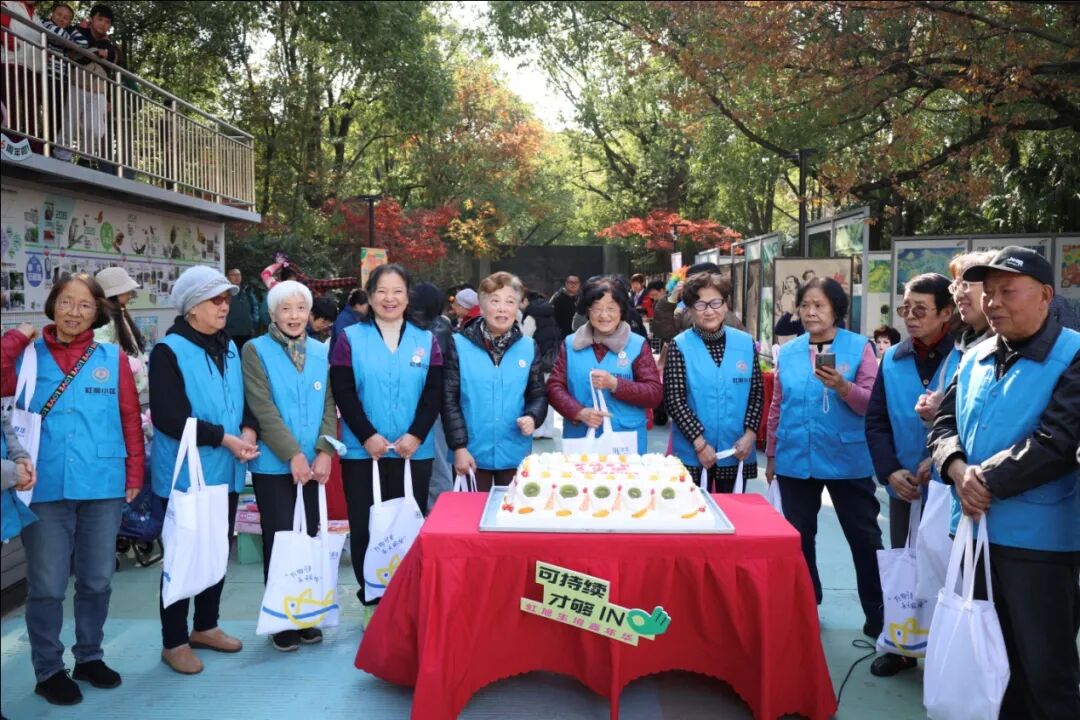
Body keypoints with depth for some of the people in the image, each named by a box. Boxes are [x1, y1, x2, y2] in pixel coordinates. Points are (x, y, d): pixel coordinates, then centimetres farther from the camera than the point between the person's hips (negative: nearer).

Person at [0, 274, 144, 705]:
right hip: (46, 490, -1)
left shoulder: (112, 358, 2)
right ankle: (48, 670, 22)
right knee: (47, 586, 5)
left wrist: (134, 474, 3)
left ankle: (89, 657, 32)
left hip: (103, 488, 1)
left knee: (97, 581, 13)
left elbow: (130, 419, 4)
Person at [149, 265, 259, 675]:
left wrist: (249, 431, -9)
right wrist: (224, 438, -21)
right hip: (186, 474, -7)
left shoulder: (229, 348, 9)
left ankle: (206, 626, 33)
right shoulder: (169, 351, -12)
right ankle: (174, 641, 18)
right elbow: (169, 417, -20)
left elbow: (244, 400, 12)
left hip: (226, 472, 7)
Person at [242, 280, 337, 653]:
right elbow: (263, 409, -11)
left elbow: (329, 406, 5)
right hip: (274, 465, -3)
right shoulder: (256, 350, -3)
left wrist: (324, 452, -8)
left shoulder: (321, 352, 8)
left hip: (314, 464, 4)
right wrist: (293, 455, -15)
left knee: (309, 537, 9)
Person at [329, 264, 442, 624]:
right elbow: (343, 393, -4)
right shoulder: (351, 338, 3)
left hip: (414, 452, 1)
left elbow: (434, 393, 1)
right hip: (363, 452, -1)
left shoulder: (425, 340, 8)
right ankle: (371, 599, 16)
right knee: (365, 526, 3)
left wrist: (415, 435, -11)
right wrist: (367, 435, -13)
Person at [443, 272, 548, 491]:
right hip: (473, 453, -2)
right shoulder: (459, 344, -4)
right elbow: (449, 399, -5)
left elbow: (538, 394, 9)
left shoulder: (528, 347, 4)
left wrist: (532, 417, -13)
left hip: (514, 454, 2)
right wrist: (459, 446, -10)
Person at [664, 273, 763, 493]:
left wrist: (750, 433, -6)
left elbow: (757, 392, 6)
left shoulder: (746, 343, 3)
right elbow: (674, 400, -9)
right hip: (693, 454, -2)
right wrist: (699, 442, -13)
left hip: (737, 453, 3)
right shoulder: (680, 346, -6)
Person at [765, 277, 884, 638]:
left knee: (864, 538, 5)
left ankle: (878, 616, 19)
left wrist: (842, 386, -26)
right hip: (795, 460, 4)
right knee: (799, 537, 14)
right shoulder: (788, 351, 6)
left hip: (847, 460, -3)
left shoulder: (860, 347, -4)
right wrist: (771, 454, 14)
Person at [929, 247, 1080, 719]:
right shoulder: (975, 359, 10)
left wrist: (986, 481, -17)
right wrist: (958, 469, -12)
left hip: (1038, 541, -6)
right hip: (974, 531, 7)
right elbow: (945, 424, 9)